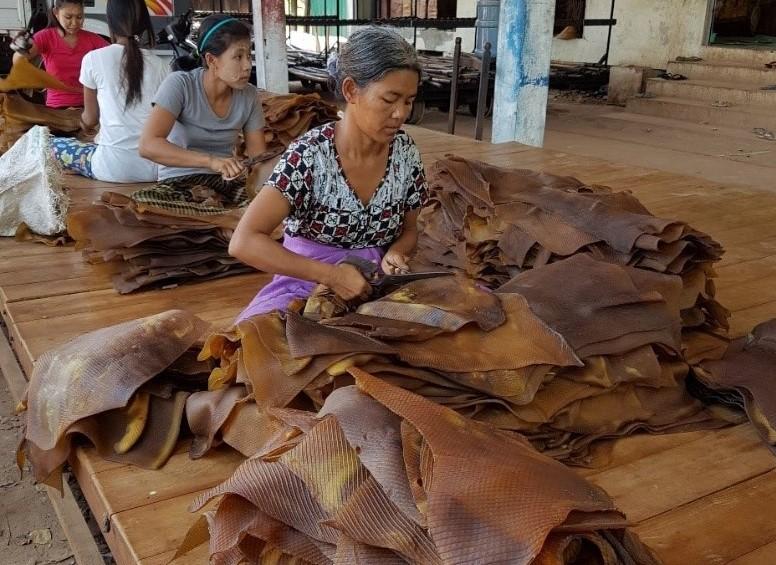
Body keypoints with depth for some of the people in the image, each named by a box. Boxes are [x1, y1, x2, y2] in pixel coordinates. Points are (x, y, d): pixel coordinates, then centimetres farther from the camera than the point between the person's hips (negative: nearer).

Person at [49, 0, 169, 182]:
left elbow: (90, 120, 10)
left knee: (54, 144, 21)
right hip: (156, 166, 5)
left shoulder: (93, 59, -2)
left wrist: (81, 121, 36)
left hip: (114, 168, -5)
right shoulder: (160, 65, 4)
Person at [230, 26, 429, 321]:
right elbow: (244, 242, -25)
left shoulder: (406, 152, -3)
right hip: (307, 285, -3)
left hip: (373, 285, 4)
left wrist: (394, 255, -11)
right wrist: (331, 274, -29)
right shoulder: (309, 155, -18)